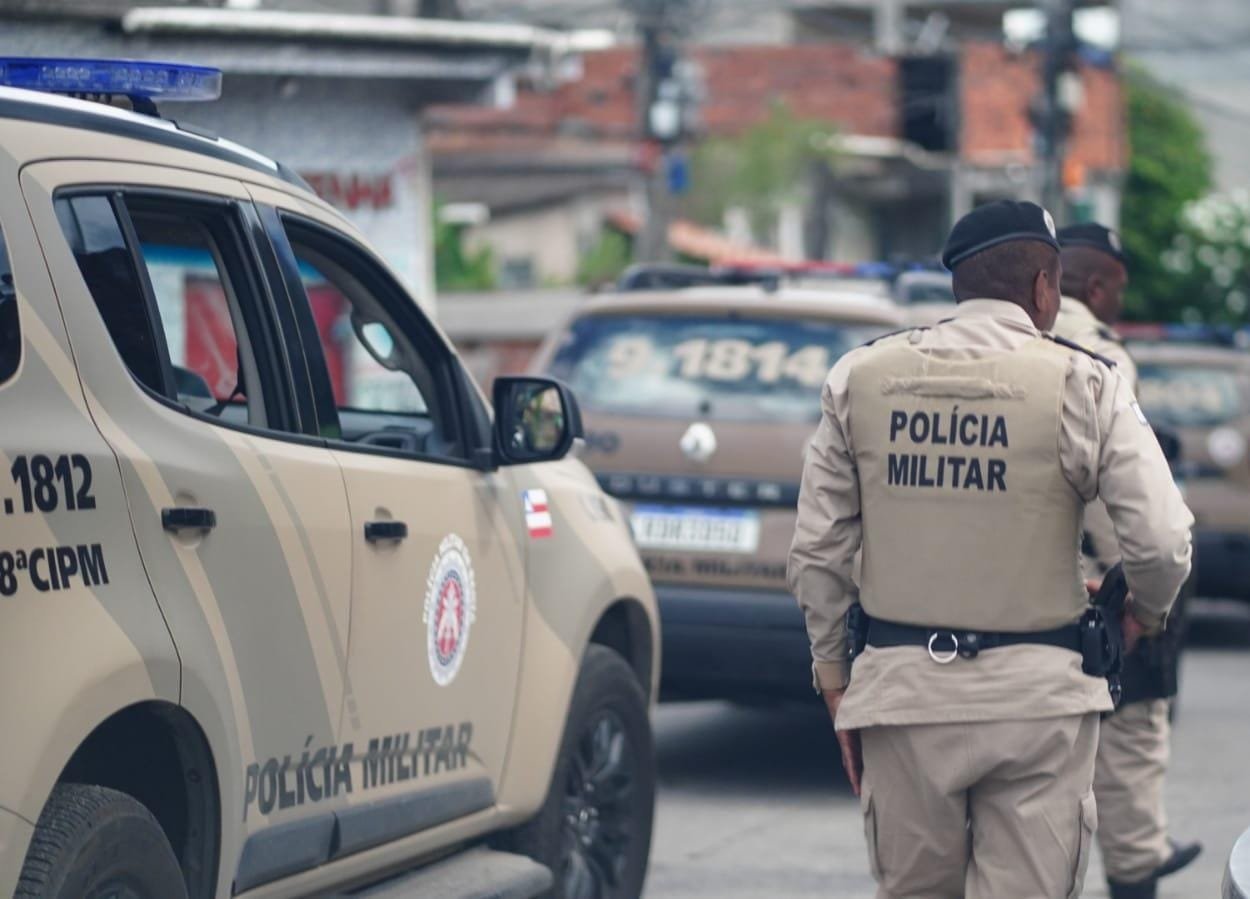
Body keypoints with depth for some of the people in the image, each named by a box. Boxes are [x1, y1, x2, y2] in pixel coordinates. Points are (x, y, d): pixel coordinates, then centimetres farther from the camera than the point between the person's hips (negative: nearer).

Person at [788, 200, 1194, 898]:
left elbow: (818, 549, 7)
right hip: (1036, 692, -3)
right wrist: (1146, 612, 12)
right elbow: (1162, 542, -10)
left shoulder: (862, 377, 5)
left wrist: (834, 676, 17)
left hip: (902, 685, 3)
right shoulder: (1082, 384, -5)